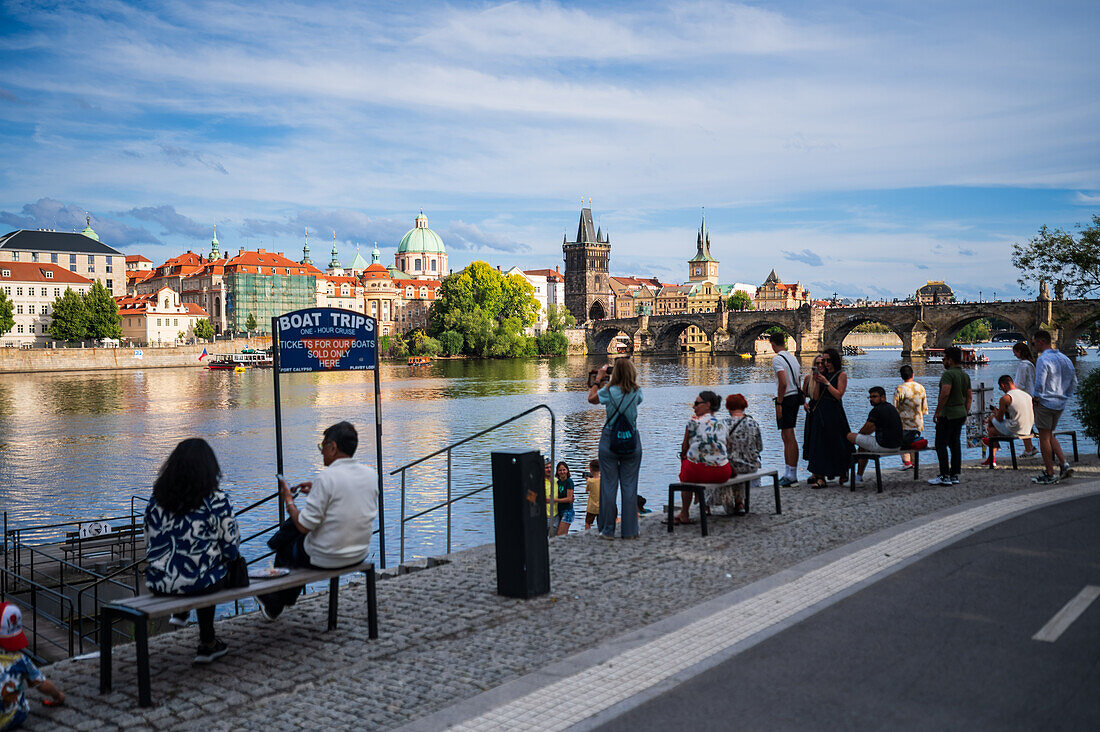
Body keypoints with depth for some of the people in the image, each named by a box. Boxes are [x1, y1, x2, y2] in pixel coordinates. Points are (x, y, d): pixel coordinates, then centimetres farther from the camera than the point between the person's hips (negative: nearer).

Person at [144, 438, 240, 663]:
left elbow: (149, 543, 10)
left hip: (158, 585, 5)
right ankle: (206, 644, 32)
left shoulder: (156, 499, 1)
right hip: (200, 583, -5)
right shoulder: (216, 500, -12)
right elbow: (232, 550, -8)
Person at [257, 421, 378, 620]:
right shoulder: (371, 474, -3)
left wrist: (289, 500, -4)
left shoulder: (326, 478, -23)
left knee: (285, 546, 24)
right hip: (359, 555, 7)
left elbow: (304, 526, -20)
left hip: (325, 558, -7)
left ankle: (274, 606, 43)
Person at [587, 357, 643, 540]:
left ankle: (608, 530, 10)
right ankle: (630, 531, 10)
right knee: (630, 486, 7)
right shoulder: (636, 392, -4)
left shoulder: (609, 391, -10)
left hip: (609, 441, -2)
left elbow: (591, 398, 9)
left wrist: (598, 379, 18)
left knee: (608, 485, 5)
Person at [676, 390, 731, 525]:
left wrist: (683, 455, 31)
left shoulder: (693, 421, -1)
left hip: (697, 472, -4)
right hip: (722, 474, 4)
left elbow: (684, 448, 8)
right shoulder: (724, 424, 11)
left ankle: (684, 515, 34)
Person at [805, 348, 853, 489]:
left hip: (834, 413, -6)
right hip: (820, 412, 6)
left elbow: (839, 395, -13)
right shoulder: (823, 374, 12)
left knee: (832, 444, -3)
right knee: (818, 443, 2)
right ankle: (819, 476, 4)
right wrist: (817, 383, -4)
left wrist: (826, 382, -16)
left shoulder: (841, 375, -2)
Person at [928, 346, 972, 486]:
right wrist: (965, 414, 21)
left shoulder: (948, 374, -15)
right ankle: (955, 475, 13)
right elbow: (969, 397, 16)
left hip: (948, 415, -9)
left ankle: (944, 476, -5)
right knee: (955, 444, 11)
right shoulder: (965, 375, 13)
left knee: (941, 445, -3)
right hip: (961, 414, 9)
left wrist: (937, 411, -19)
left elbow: (945, 393, -26)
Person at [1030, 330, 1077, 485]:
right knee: (1049, 435, 20)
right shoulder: (1065, 358, 8)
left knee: (1044, 438, 1)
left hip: (1045, 403, -8)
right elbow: (1074, 382, 13)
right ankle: (1064, 464, 6)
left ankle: (1050, 475, 4)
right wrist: (1065, 396, 18)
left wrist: (1035, 397, -5)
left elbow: (1040, 384, -22)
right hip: (1060, 404, 8)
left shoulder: (1043, 359, -17)